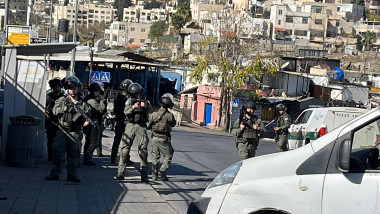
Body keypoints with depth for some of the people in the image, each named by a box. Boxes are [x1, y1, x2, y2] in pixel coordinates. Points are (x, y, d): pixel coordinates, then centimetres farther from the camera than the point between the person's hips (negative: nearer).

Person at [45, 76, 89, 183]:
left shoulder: (83, 102, 7)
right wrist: (67, 108, -19)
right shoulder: (62, 100, 6)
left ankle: (72, 175, 12)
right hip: (62, 131, -1)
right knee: (57, 152, -3)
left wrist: (87, 120, -19)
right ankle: (55, 174, 4)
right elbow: (55, 110, -7)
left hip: (75, 133, 1)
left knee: (74, 153, 4)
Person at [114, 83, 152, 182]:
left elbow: (150, 110, -10)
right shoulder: (130, 100, 8)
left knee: (143, 149, -4)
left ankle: (144, 175, -2)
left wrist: (146, 106, -31)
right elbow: (126, 112, -6)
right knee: (125, 148, -3)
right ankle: (120, 173, 0)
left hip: (141, 126, 0)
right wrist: (132, 107, -24)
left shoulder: (145, 101, 8)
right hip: (130, 125, 0)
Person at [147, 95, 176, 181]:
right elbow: (173, 124, 8)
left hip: (155, 137, 3)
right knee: (168, 156, 9)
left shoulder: (154, 114, -3)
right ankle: (162, 171, -7)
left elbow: (148, 126, 4)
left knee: (155, 157, 12)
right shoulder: (170, 115, -10)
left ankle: (154, 175, 13)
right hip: (164, 138, -3)